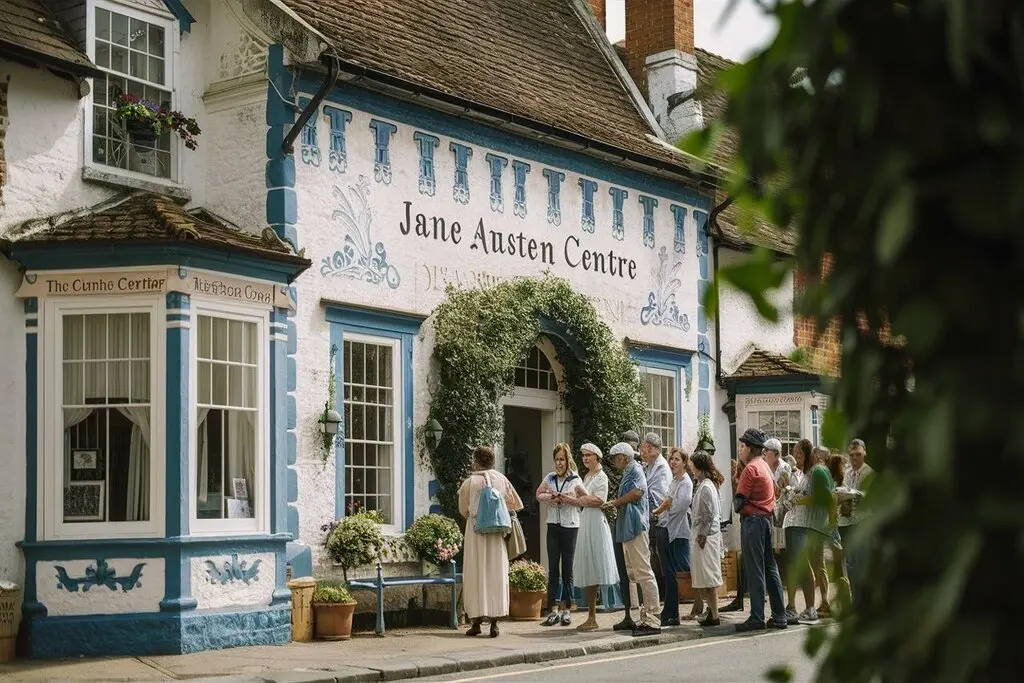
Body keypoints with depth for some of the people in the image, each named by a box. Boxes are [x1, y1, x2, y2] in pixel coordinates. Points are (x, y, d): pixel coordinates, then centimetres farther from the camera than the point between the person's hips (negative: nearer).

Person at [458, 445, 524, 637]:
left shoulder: (469, 482, -4)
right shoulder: (501, 479, 4)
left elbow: (463, 510, 9)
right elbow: (517, 505, 12)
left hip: (475, 530, -2)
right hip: (497, 532, 2)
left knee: (475, 573, 3)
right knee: (496, 574, 4)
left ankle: (476, 621, 3)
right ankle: (494, 621, 1)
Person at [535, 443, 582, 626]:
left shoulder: (575, 479, -2)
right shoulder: (550, 478, 9)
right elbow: (539, 494, 12)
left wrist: (563, 497, -19)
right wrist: (548, 497, -7)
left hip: (570, 526, -3)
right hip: (553, 525, 3)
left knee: (567, 569, 1)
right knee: (553, 569, -1)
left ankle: (566, 609, 6)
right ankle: (553, 610, 0)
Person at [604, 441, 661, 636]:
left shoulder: (635, 470, -8)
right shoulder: (629, 472, 21)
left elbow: (637, 492, -24)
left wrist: (615, 502, -13)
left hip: (636, 527, -11)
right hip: (628, 529, 11)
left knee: (643, 572, -11)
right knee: (633, 573, 12)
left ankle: (652, 617, -13)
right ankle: (644, 617, 15)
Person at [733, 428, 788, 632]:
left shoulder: (751, 468, -11)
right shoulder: (765, 466, 16)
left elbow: (740, 500, -16)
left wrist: (736, 504, 6)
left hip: (752, 519, -9)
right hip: (767, 518, 9)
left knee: (754, 571, -7)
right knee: (770, 568, 10)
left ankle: (756, 618, -8)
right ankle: (779, 616, 12)